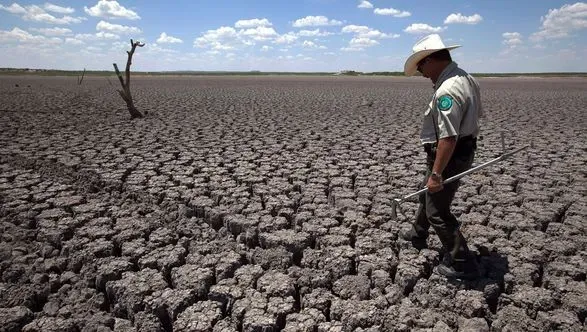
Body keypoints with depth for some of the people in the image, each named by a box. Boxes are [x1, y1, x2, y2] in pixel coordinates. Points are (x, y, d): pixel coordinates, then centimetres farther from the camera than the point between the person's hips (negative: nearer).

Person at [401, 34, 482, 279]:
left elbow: (448, 137, -31)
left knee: (438, 212, 2)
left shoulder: (447, 90, -28)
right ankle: (417, 234, 49)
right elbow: (476, 115, 17)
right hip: (465, 150, 11)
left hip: (449, 156, -11)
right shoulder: (466, 78, 5)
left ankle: (461, 264, 15)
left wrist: (436, 174, -24)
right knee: (427, 193, 28)